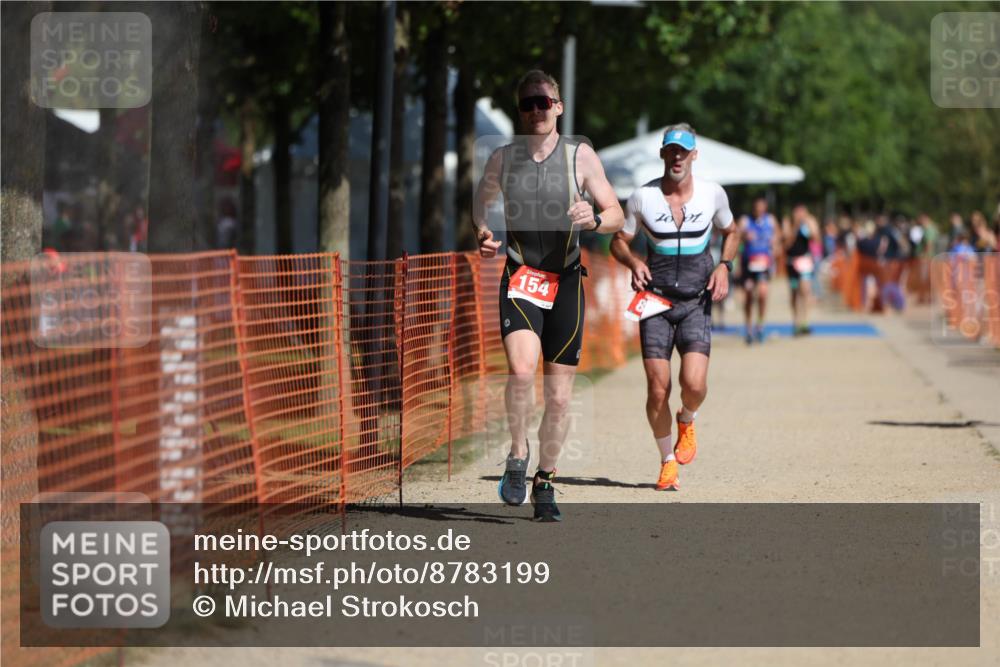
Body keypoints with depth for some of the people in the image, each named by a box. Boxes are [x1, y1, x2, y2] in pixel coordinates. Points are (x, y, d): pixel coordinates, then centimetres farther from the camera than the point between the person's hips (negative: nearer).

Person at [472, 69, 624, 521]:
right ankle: (517, 455, -3)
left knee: (560, 394, 4)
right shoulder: (502, 159, 3)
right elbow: (480, 204, 19)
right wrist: (483, 234, -2)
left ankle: (545, 482, 22)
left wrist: (595, 219, -20)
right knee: (521, 369, -26)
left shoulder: (580, 156, 0)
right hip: (520, 280, -1)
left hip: (566, 281, 1)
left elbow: (617, 217, 3)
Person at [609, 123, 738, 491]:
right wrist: (634, 262, -14)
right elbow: (618, 241, 8)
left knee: (694, 383, -17)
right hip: (655, 299, 0)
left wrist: (724, 266, 0)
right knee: (658, 389, -6)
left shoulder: (713, 194, 1)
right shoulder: (643, 197, -3)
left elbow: (730, 232, 18)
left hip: (696, 302, 0)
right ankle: (668, 461, 15)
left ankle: (687, 422, 19)